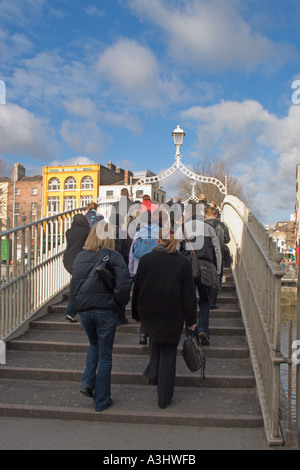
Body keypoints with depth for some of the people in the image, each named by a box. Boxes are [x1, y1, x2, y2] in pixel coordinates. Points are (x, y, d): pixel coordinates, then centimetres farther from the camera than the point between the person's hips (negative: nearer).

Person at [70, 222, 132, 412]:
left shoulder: (80, 256, 3)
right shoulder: (113, 256, -8)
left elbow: (74, 284, 4)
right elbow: (124, 284, -17)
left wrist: (78, 306, 13)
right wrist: (118, 304, -2)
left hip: (84, 310, 4)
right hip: (105, 310, -4)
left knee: (94, 345, 29)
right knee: (105, 355, 9)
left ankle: (87, 382, 13)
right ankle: (102, 400, 17)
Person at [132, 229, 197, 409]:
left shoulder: (146, 259, -5)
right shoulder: (184, 263, -7)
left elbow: (137, 289, 2)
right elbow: (189, 295, -6)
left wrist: (136, 314, 14)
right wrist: (191, 320, 3)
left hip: (149, 313, 1)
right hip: (173, 316, -1)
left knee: (155, 338, 31)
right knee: (169, 353, 10)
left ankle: (154, 373, 23)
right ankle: (164, 398, 16)